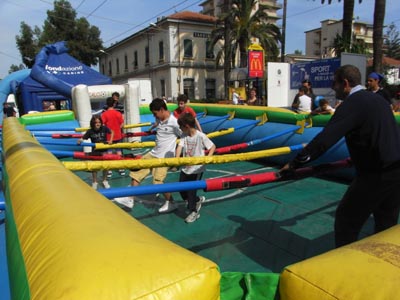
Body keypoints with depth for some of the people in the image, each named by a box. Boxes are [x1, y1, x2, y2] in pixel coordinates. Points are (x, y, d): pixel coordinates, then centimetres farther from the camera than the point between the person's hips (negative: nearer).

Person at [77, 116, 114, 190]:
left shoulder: (104, 128, -14)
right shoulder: (90, 131, -16)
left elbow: (112, 132, 1)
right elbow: (83, 138, -16)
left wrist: (110, 140, -11)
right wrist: (80, 140, -38)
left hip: (104, 150, 1)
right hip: (95, 151, -1)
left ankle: (105, 181, 30)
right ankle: (94, 182, 25)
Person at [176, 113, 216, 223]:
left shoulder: (201, 136, -16)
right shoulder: (184, 135, -1)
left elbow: (213, 146, -8)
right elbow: (180, 146, -12)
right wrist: (177, 158, -28)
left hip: (197, 168, -6)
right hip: (186, 168, 6)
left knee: (191, 190, -2)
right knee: (182, 189, 12)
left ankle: (194, 212, 18)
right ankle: (198, 200, 37)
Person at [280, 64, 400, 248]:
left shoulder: (352, 104, -14)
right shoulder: (376, 99, 12)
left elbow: (325, 139, -23)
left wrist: (295, 164, -20)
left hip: (376, 175, -9)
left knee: (346, 220, 6)